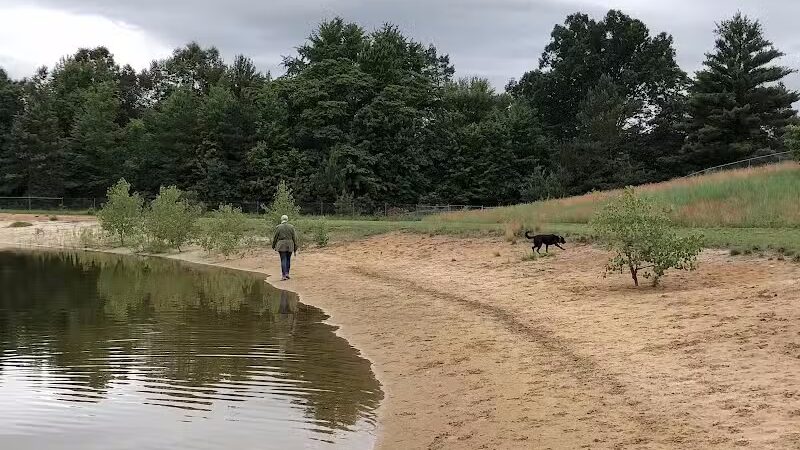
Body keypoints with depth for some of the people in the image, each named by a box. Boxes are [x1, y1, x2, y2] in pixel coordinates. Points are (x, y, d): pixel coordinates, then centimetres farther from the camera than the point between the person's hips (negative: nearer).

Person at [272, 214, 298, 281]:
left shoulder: (278, 227, -2)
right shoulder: (291, 227, 3)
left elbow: (275, 237, 2)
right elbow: (294, 238, 3)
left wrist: (273, 246, 16)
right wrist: (295, 248, 9)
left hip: (281, 246, -2)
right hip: (290, 245, 2)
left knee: (283, 260, -2)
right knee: (288, 259, 15)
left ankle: (284, 275, -9)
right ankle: (287, 273, 13)